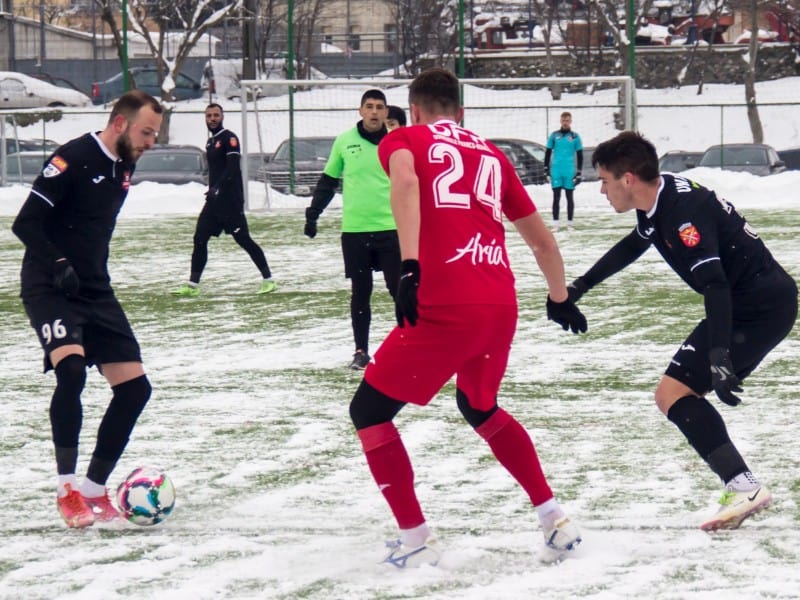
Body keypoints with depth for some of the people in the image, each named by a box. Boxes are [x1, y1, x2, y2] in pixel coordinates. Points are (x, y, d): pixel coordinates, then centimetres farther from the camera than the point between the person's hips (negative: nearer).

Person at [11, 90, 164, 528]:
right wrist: (58, 264, -26)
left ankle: (94, 492, 11)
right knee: (72, 369, -30)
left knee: (135, 387, 1)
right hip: (49, 289, -8)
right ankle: (67, 489, -20)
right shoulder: (73, 159, -14)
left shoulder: (123, 167, 10)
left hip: (94, 291, 8)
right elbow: (25, 223, -17)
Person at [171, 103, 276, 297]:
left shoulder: (229, 138, -9)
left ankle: (268, 280, 0)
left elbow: (233, 167, -20)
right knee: (199, 239, 2)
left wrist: (218, 187, -30)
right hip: (214, 200, 8)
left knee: (243, 239, -7)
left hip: (231, 199, -8)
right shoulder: (210, 142, 17)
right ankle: (192, 285, 4)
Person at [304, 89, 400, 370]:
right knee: (360, 292, 7)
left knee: (399, 289, -2)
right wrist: (312, 214, 7)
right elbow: (328, 181, 11)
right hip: (354, 230, 1)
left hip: (391, 228, -1)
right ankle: (361, 351, 15)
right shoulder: (344, 141, 3)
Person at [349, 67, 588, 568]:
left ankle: (416, 541, 7)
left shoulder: (403, 140, 11)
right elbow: (542, 239, 29)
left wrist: (410, 266, -23)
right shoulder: (491, 154, 24)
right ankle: (555, 519, 26)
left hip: (443, 307, -5)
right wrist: (561, 299, 44)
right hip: (502, 307, 6)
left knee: (369, 411, 13)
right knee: (480, 408, 32)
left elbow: (405, 182, -14)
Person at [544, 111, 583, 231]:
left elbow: (580, 156, 6)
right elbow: (548, 153, 9)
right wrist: (546, 169, 3)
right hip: (556, 171, 0)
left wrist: (579, 173, 0)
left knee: (570, 197, 4)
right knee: (556, 197, 1)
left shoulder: (575, 137, 3)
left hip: (570, 172, 0)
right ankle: (555, 223, 2)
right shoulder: (554, 136, 5)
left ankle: (569, 223, 9)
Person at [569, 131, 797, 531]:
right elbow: (633, 245, 30)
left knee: (672, 393, -14)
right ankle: (742, 488, 14)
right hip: (747, 303, 10)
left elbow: (714, 284, -31)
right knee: (681, 394, 15)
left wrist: (719, 357, -38)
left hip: (761, 307, -10)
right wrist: (581, 286, 37)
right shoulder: (659, 202, 8)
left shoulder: (684, 210, -22)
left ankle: (744, 488, -18)